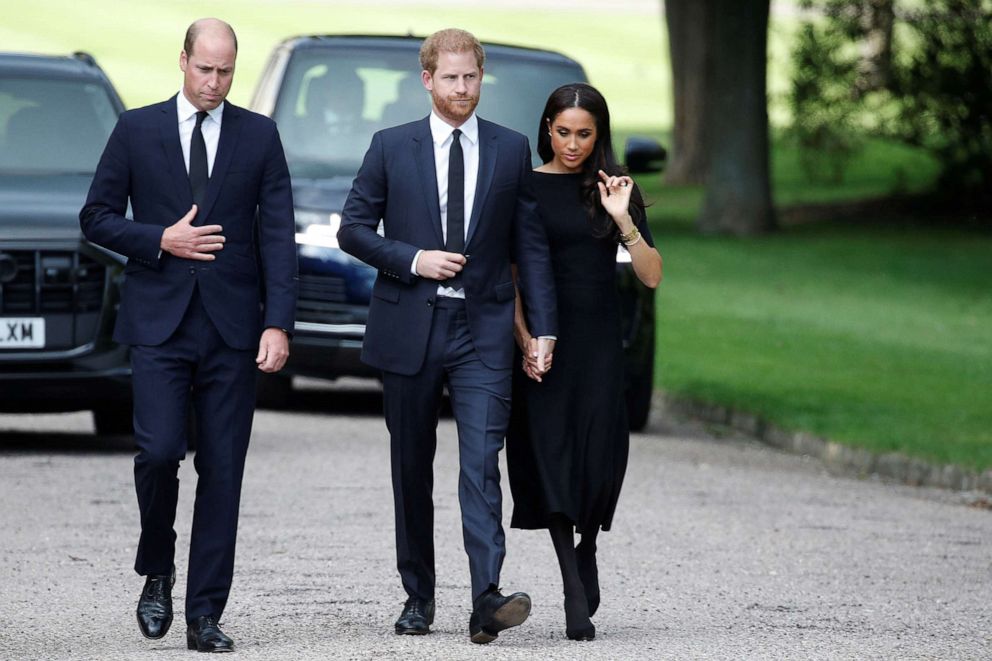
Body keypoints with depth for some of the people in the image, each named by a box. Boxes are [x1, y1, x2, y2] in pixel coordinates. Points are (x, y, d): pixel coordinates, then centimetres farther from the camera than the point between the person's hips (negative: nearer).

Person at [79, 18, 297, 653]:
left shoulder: (260, 136, 6)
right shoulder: (137, 130, 5)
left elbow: (278, 236, 2)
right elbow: (97, 217, 7)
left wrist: (279, 323, -8)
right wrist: (159, 240, -10)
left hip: (233, 327, 1)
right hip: (159, 322, -1)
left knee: (222, 471, 0)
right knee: (159, 451, -15)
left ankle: (206, 615, 4)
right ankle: (157, 573, 11)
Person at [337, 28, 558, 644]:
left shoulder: (511, 150, 6)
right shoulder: (392, 147, 4)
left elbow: (531, 245, 6)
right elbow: (353, 228, 5)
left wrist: (544, 328, 0)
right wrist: (413, 260, -10)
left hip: (482, 329, -1)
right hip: (409, 327, 1)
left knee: (481, 463, -14)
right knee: (412, 470, 9)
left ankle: (488, 598, -24)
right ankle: (419, 596, 20)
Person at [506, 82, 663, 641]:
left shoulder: (616, 190, 6)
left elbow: (652, 276, 0)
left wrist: (623, 220, -14)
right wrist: (524, 338, -11)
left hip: (600, 343, 1)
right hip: (544, 339, -1)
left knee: (600, 456, -5)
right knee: (552, 455, -6)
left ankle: (587, 549, 25)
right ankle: (577, 595, -7)